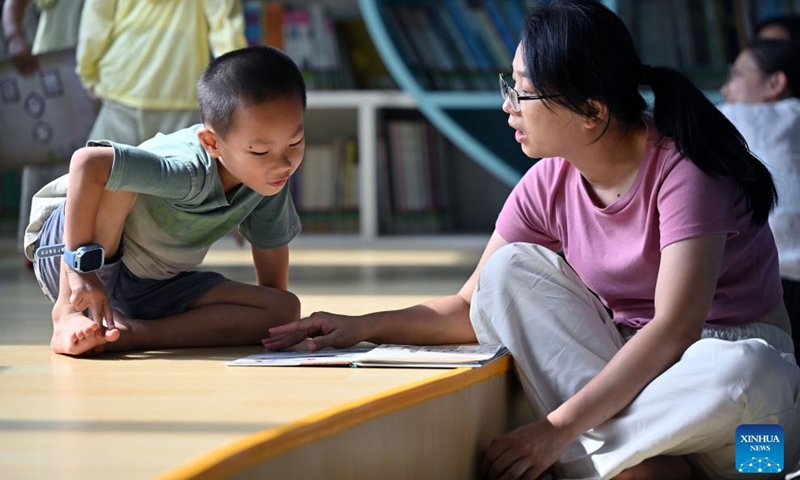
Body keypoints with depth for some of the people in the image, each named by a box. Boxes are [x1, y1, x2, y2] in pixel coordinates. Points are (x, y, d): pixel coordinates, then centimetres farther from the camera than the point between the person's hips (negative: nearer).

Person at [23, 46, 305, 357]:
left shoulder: (270, 179, -14)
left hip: (149, 289, 6)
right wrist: (83, 266, -43)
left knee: (285, 309, -13)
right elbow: (87, 162, -47)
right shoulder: (190, 172, -36)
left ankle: (131, 334, -15)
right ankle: (67, 314, -28)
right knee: (117, 177, -36)